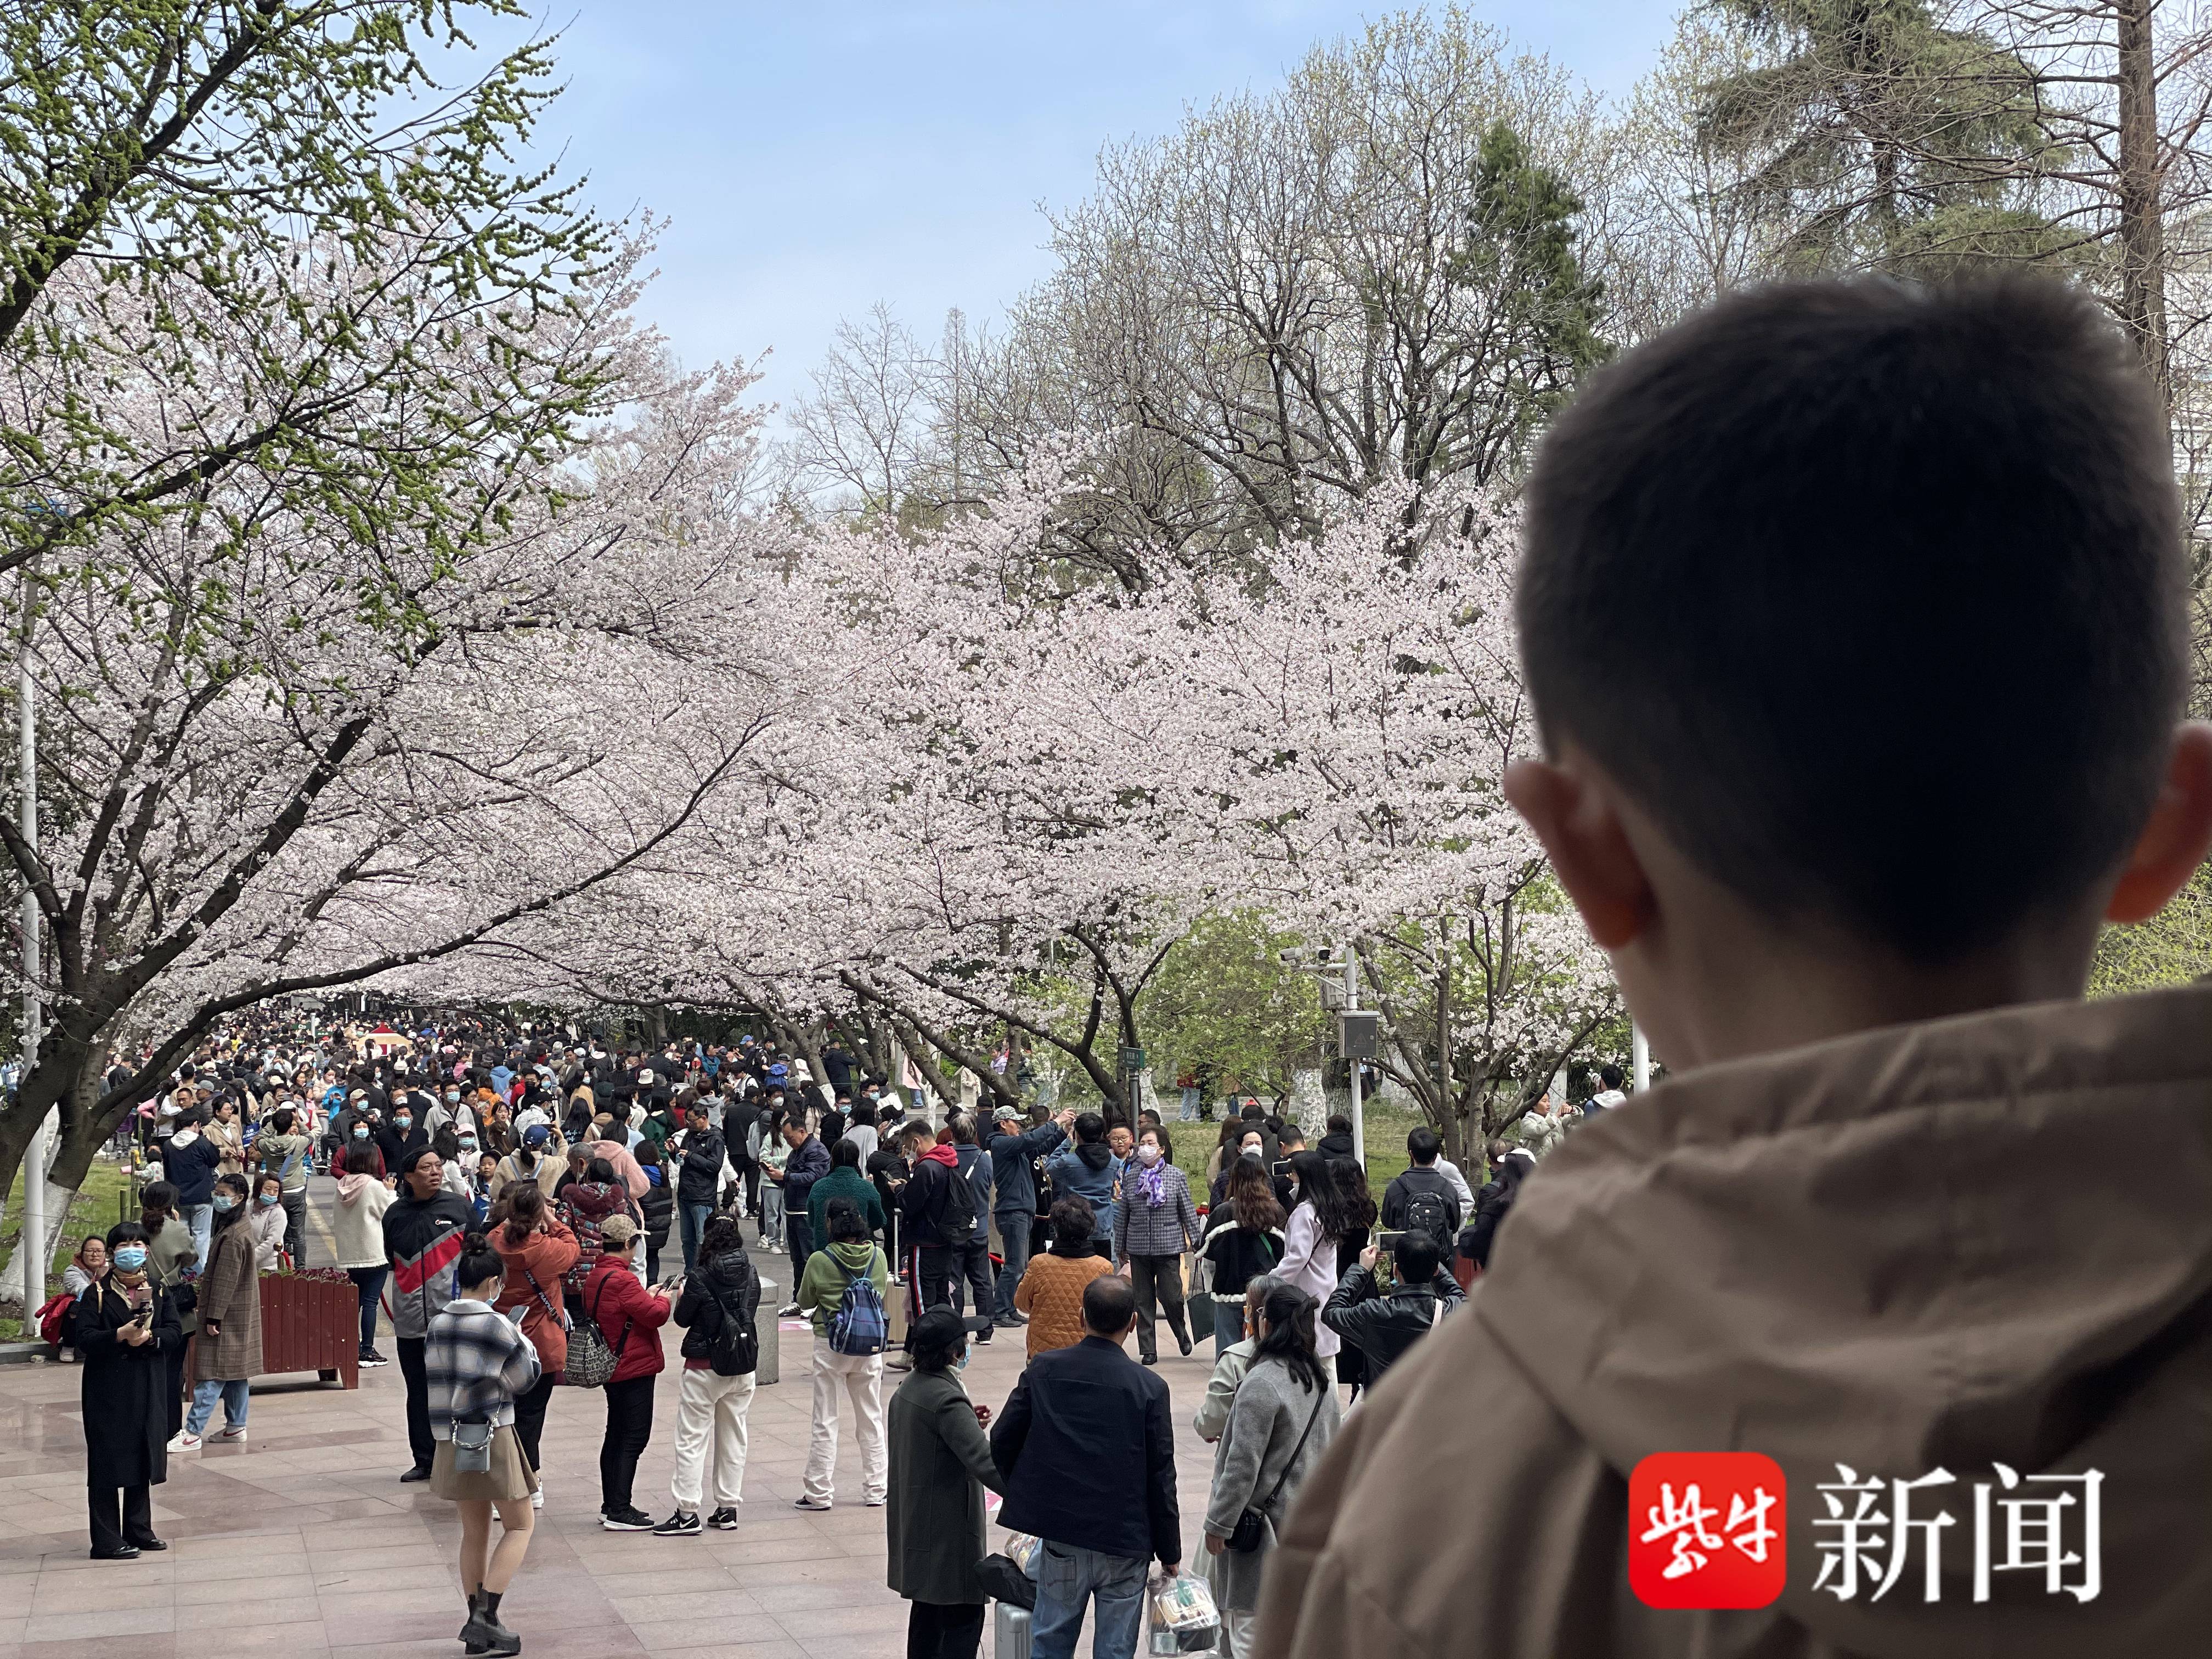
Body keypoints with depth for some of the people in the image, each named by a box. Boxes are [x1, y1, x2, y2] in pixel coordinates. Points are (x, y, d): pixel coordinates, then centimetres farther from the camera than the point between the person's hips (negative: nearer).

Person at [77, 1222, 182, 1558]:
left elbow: (175, 1333, 1)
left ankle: (138, 1531, 22)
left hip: (149, 1388, 4)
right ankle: (106, 1540, -1)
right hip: (107, 1388, -4)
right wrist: (120, 1335, -25)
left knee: (142, 1459, 11)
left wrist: (150, 1337, -18)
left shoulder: (160, 1291, 10)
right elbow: (84, 1339, -11)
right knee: (107, 1464, -4)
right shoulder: (96, 1294, -2)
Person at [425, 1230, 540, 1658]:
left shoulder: (438, 1325, 0)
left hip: (452, 1440, 6)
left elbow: (436, 1376, 12)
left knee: (475, 1531, 17)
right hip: (493, 1435, -6)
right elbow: (525, 1379, -6)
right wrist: (521, 1341, 9)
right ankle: (486, 1618, -4)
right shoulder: (496, 1326, -17)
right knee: (519, 1526, 7)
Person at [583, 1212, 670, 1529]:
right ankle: (619, 1512, -7)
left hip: (611, 1368, 10)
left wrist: (648, 1297, 11)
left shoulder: (595, 1276, 9)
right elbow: (655, 1316, -20)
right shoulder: (622, 1280, -21)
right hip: (634, 1369, -10)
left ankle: (610, 1505, 23)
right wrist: (662, 1300, -1)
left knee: (616, 1434, 17)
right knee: (634, 1437, -6)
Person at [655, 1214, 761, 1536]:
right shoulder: (750, 1274, -1)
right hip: (743, 1366, 5)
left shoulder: (699, 1278, -16)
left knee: (692, 1439, 2)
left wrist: (681, 1298, 15)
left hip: (705, 1367, -5)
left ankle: (688, 1513, 0)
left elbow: (683, 1318, -5)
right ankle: (728, 1509, 18)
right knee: (734, 1437, 13)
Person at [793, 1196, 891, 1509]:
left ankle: (819, 1492, 9)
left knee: (825, 1422, 7)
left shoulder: (820, 1261, -13)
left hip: (831, 1345, -3)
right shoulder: (878, 1257, -4)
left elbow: (804, 1303, 0)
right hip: (870, 1345, 3)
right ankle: (875, 1491, 19)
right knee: (871, 1419, 14)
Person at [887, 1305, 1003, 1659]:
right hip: (949, 1531, -10)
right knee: (964, 1617, -6)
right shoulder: (947, 1399, -23)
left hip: (916, 1521, 10)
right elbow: (984, 1461, -29)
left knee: (927, 1610, 18)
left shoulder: (909, 1387, 7)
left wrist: (969, 1422, 7)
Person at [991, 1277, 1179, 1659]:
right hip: (1124, 1541, -2)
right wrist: (1170, 1551, 4)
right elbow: (1161, 1477, -7)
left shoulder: (1042, 1370, -5)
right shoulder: (1149, 1387, -11)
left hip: (1059, 1533, 2)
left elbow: (1001, 1442, 0)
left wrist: (1025, 1493, 18)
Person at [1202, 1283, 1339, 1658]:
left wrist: (1218, 1524, -13)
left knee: (1248, 1622, -1)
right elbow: (1330, 1448, 13)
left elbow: (1243, 1464, -21)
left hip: (1261, 1520, -8)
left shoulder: (1261, 1383, -21)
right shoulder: (1323, 1381, 5)